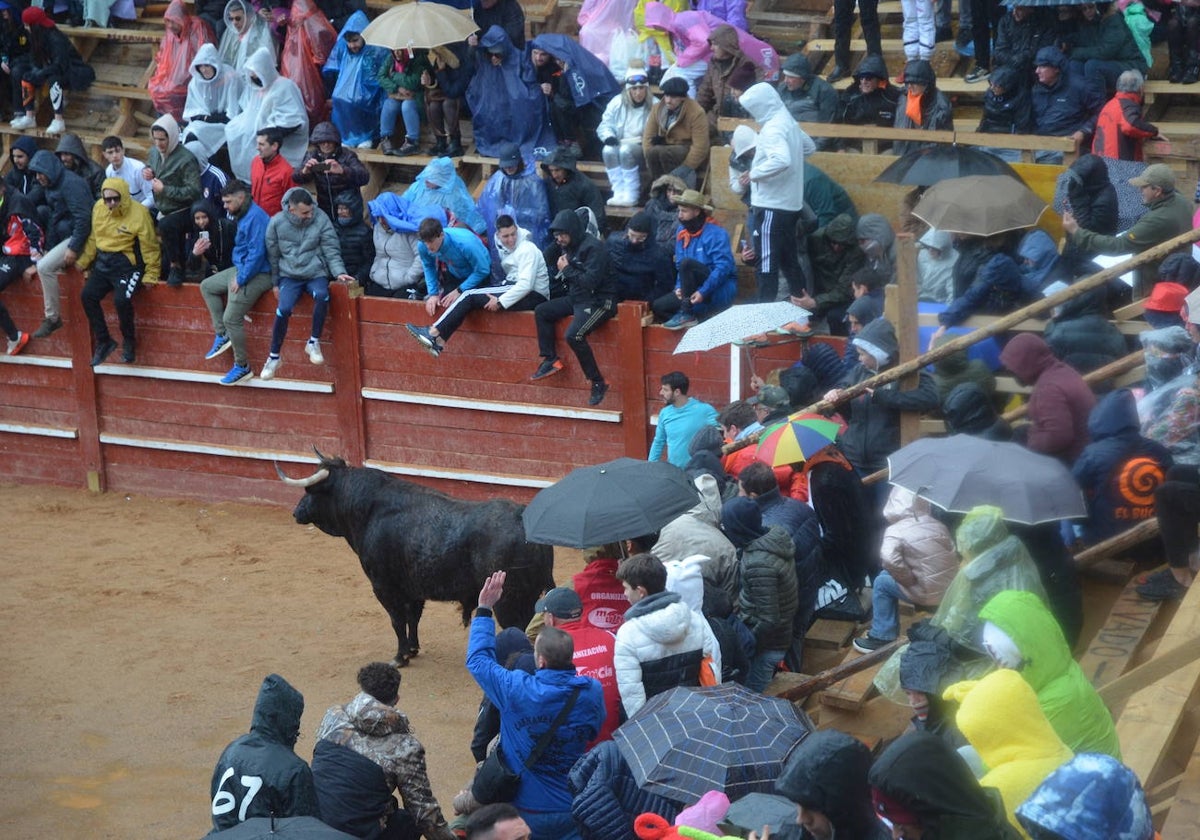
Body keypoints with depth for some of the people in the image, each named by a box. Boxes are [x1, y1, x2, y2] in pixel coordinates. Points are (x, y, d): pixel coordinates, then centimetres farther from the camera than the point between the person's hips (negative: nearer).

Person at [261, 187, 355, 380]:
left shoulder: (321, 219, -8)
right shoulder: (277, 223, -6)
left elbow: (331, 250, -4)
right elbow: (272, 255, 5)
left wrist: (339, 272, -19)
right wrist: (275, 283, 8)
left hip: (316, 273, 0)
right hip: (289, 275, 0)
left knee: (322, 295, -34)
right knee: (283, 309, -25)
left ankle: (314, 342, -15)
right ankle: (274, 356, -6)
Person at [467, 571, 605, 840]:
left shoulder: (517, 691, -21)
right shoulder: (592, 693, -13)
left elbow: (477, 659, -4)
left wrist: (484, 610, 4)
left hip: (525, 811, -2)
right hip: (574, 811, 2)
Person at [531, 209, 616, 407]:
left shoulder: (593, 248, -19)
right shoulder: (568, 246, 8)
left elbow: (590, 281, -26)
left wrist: (567, 270, -16)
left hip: (599, 301, -10)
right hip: (576, 298, 10)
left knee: (574, 335, -28)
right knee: (541, 312, 7)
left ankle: (598, 383, -18)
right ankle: (550, 360, 11)